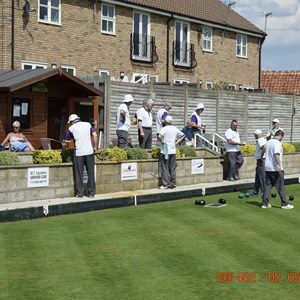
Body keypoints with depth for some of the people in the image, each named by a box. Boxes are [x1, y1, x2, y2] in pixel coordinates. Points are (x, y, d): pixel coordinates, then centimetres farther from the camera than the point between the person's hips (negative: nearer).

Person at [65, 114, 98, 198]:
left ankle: (80, 193, 7)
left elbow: (67, 141, 10)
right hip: (89, 151, 2)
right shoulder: (88, 124, 9)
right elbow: (95, 136, -1)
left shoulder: (71, 128, 5)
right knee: (91, 173, 7)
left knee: (79, 174, 6)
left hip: (79, 153, -2)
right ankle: (91, 193, 9)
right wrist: (95, 147, 6)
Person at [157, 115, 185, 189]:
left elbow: (159, 136, -27)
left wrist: (162, 142, -11)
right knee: (172, 168, 10)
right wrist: (176, 142, 12)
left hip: (165, 151, -5)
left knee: (165, 168, -1)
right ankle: (173, 184, 12)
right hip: (173, 151, 5)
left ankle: (165, 185, -2)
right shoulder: (175, 129, 8)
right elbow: (182, 135, 17)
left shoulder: (164, 128, -9)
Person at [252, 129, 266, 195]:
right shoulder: (262, 140, 15)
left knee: (262, 177, -6)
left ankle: (263, 191, -2)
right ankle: (255, 191, 24)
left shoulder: (260, 140, -16)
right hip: (259, 161, 11)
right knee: (257, 176, 16)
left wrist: (261, 156, -23)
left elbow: (264, 148, -33)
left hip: (261, 161, -11)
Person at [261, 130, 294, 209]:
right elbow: (276, 154, -25)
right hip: (276, 168, -8)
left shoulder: (268, 142, 14)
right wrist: (279, 165, -28)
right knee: (280, 186, -1)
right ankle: (284, 204, 3)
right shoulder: (277, 143, -13)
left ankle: (265, 203, 5)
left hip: (267, 168, 8)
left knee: (267, 185, 8)